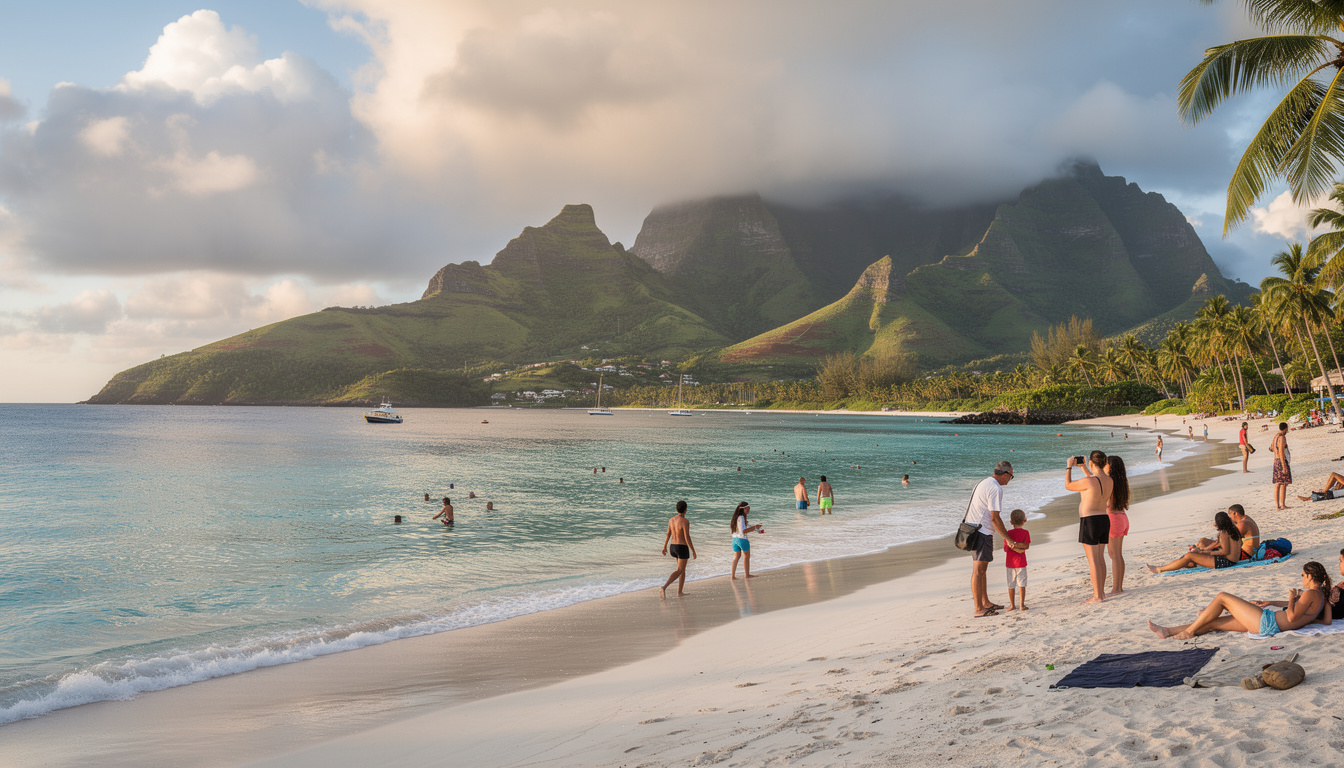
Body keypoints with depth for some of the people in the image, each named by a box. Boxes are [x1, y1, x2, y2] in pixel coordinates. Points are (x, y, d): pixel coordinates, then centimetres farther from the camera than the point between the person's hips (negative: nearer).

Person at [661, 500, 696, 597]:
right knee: (679, 571, -5)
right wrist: (693, 551, -14)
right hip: (682, 548, -8)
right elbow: (687, 538, -21)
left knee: (683, 569, 20)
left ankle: (680, 592, 19)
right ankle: (664, 588, -22)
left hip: (673, 547, 8)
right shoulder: (685, 521, -19)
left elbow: (668, 534, 11)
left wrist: (665, 547, 20)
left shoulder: (671, 519, 3)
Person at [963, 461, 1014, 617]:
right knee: (978, 570, -9)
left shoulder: (983, 483, 17)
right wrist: (1008, 538, -9)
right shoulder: (995, 488, -15)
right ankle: (979, 609, -9)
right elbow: (995, 518, -17)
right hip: (981, 532, -10)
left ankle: (986, 603, 27)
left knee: (982, 569, 18)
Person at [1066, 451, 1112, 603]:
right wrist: (1084, 468, 31)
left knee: (1093, 560, -5)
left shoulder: (1089, 481, -20)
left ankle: (1097, 596, -4)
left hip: (1089, 521, -8)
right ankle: (1101, 592, 23)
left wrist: (1069, 467, 8)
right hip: (1104, 520, 8)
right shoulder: (1109, 481, 3)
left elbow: (1068, 485, -5)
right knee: (1100, 558, 16)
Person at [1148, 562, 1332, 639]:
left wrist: (1292, 598, -8)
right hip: (1267, 623, 10)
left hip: (1267, 622, -10)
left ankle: (1190, 631, 4)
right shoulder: (1319, 595, 16)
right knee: (1214, 623, 10)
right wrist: (1269, 603, 32)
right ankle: (1168, 632, 13)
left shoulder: (1311, 594, -12)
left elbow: (1291, 616, -23)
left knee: (1222, 597, -2)